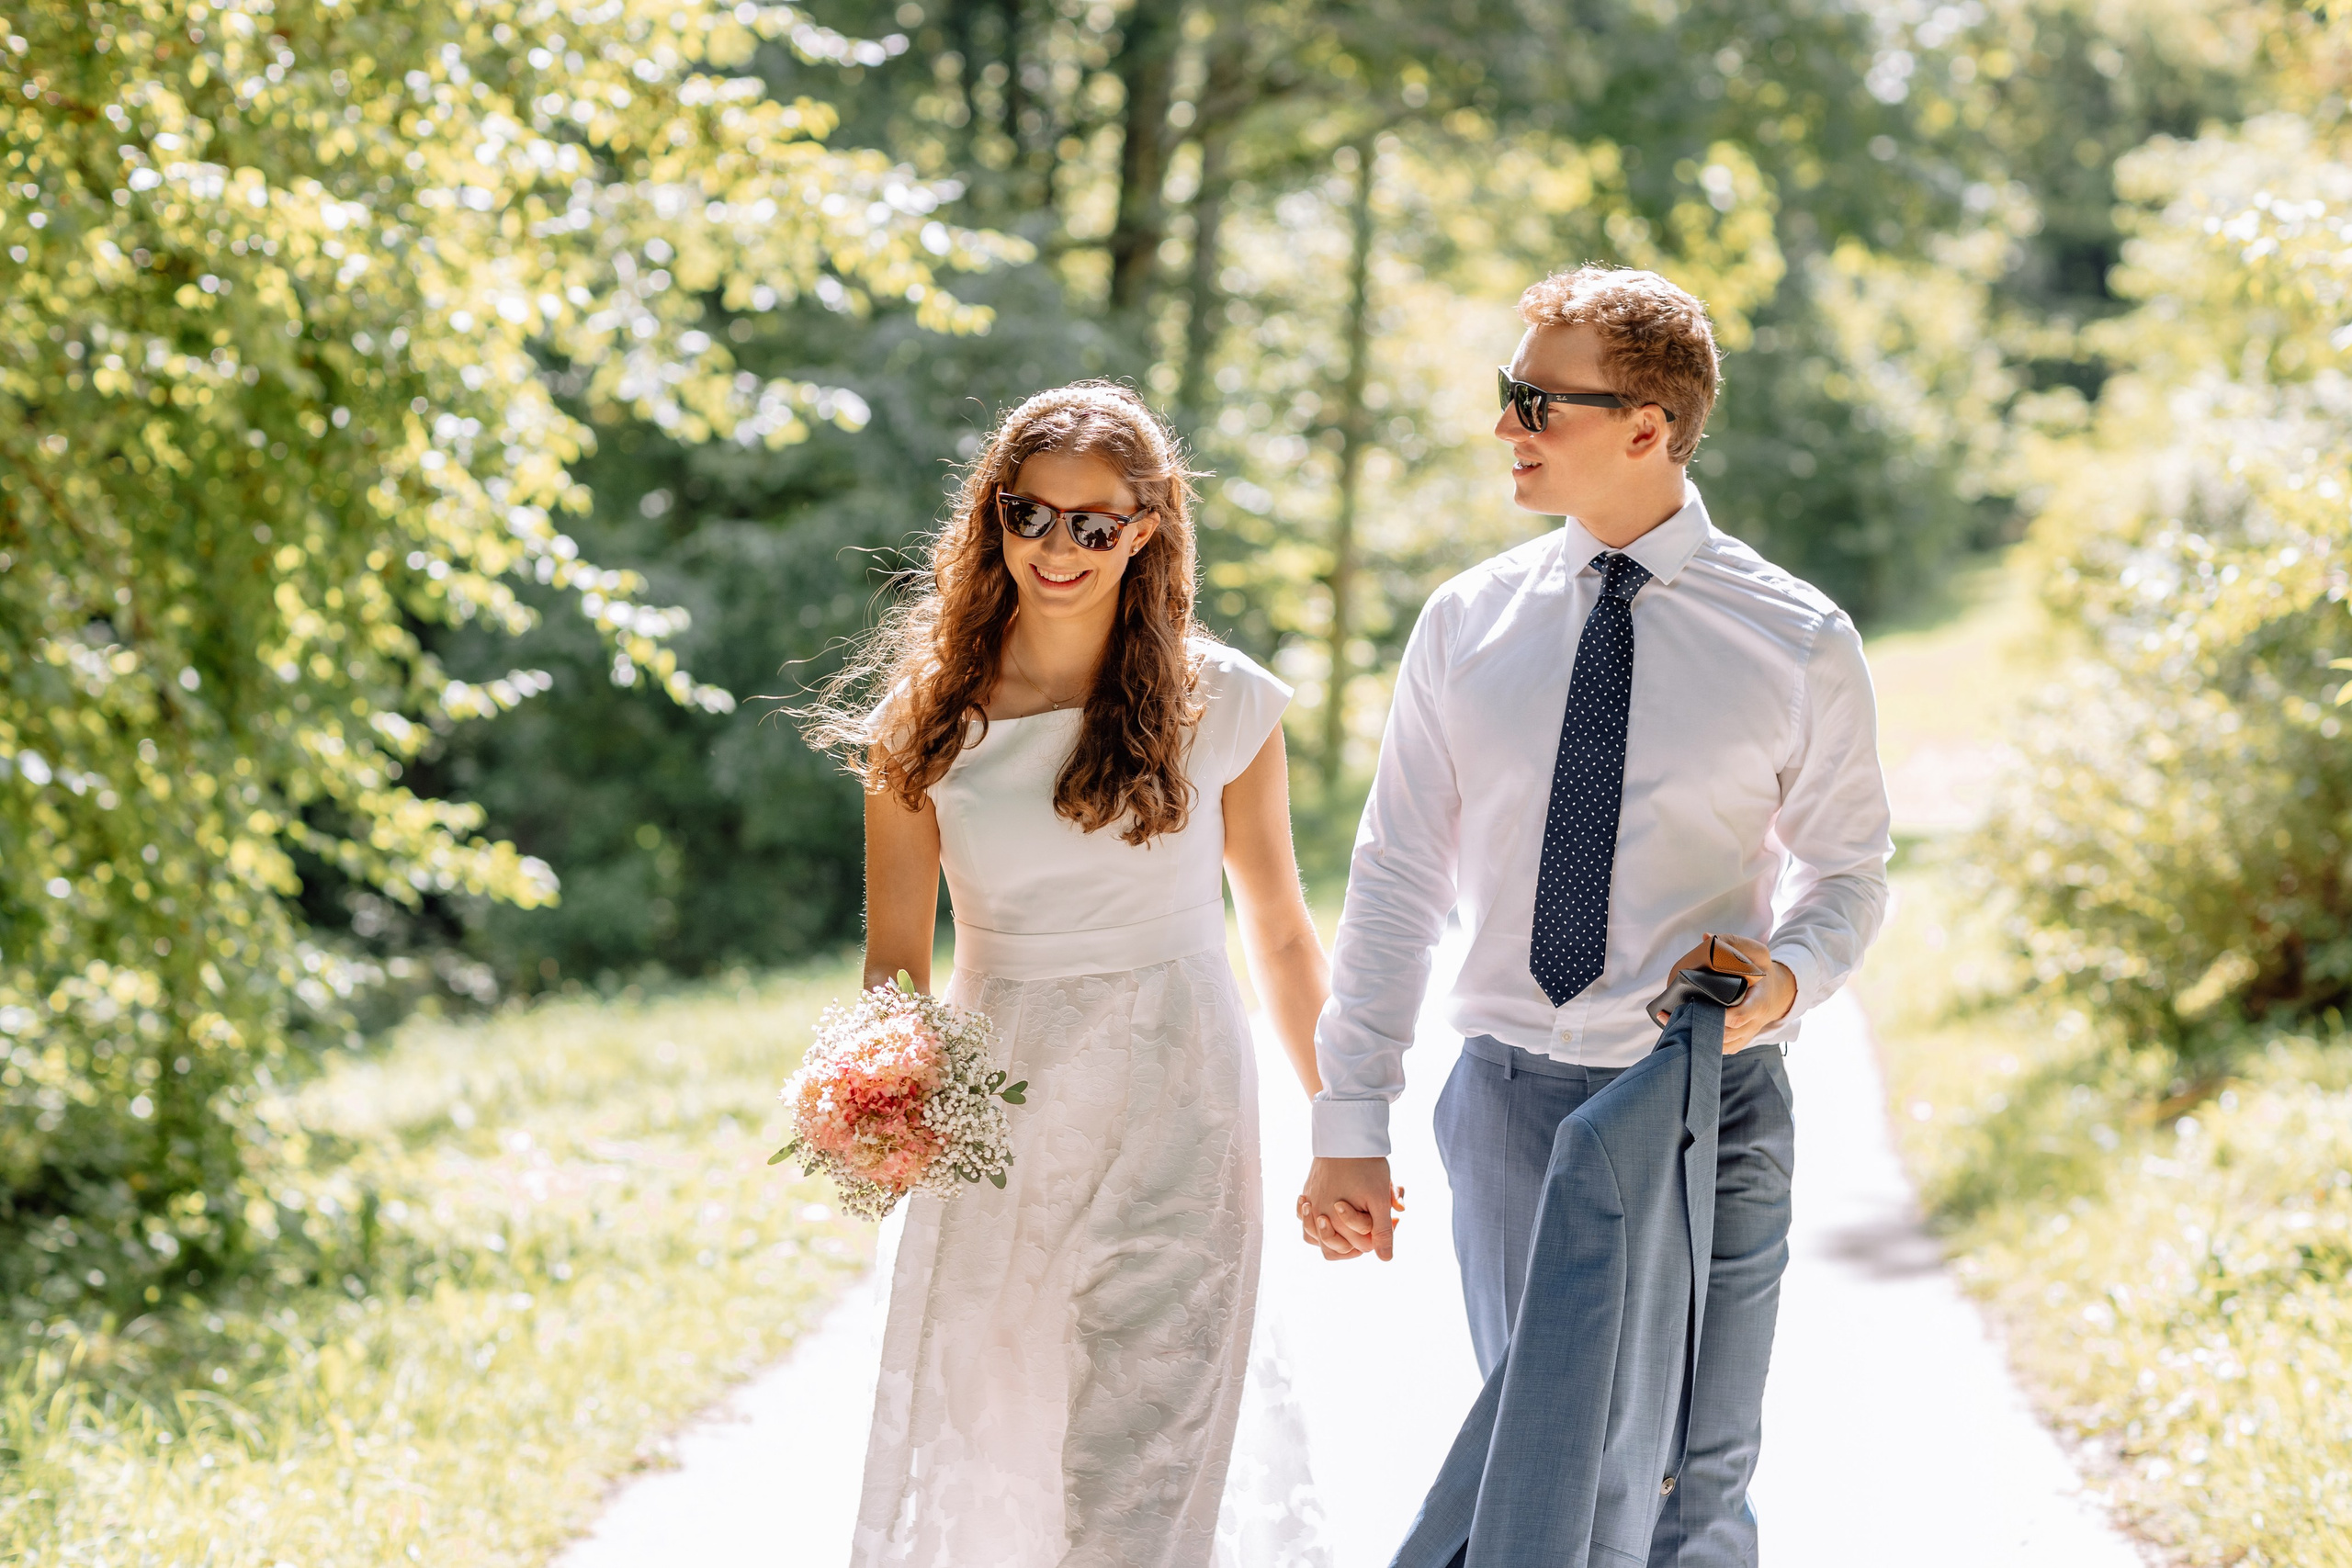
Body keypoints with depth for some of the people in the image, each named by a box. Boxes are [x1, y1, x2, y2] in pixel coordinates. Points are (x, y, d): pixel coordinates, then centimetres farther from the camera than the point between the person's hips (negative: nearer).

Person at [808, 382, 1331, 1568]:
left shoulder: (1220, 703, 0)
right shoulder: (928, 716, 2)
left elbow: (1277, 926, 9)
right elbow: (897, 957, 2)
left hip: (1174, 1109, -1)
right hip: (993, 1117, 1)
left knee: (1135, 1467, -7)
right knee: (966, 1452, 2)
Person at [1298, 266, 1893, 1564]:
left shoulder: (1797, 643, -5)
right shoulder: (1467, 625, 2)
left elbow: (1849, 869, 5)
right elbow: (1397, 880, 2)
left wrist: (1789, 974, -19)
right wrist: (1349, 1126, -4)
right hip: (1512, 1102, 2)